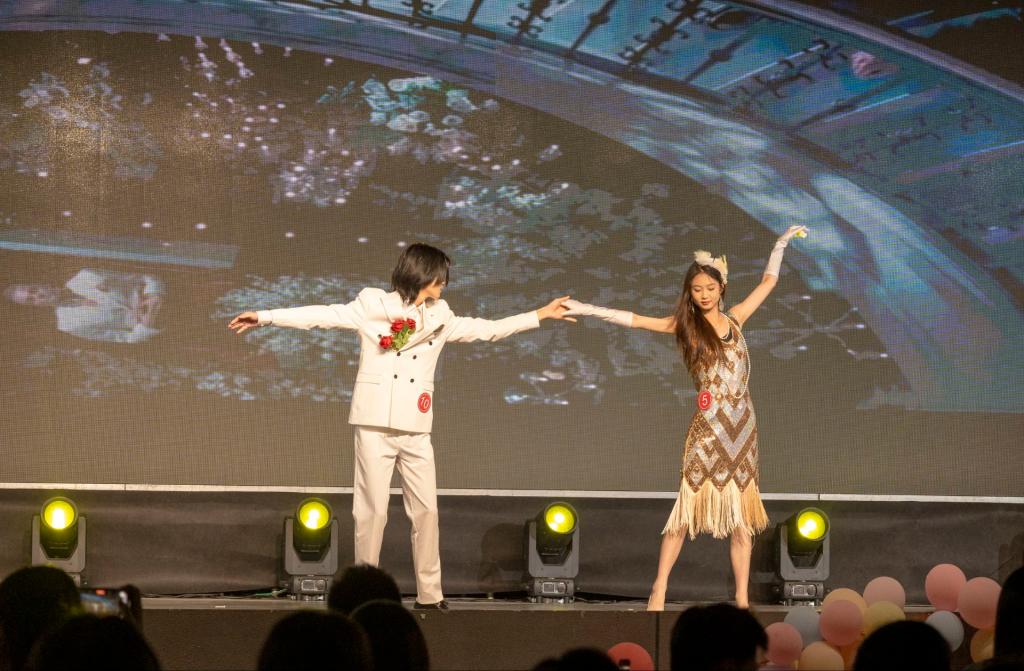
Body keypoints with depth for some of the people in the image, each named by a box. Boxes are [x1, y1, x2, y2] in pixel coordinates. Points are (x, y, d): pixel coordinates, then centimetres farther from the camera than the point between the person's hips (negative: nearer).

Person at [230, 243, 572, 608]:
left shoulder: (440, 318, 12)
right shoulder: (371, 307, -1)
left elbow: (488, 329, 19)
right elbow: (321, 315, -2)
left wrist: (540, 315, 18)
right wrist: (264, 317, -7)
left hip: (415, 430, 4)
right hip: (375, 426, -4)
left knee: (426, 510, 3)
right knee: (373, 511, -4)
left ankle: (429, 593, 10)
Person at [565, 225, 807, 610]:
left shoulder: (735, 318, 10)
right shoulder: (684, 325, 2)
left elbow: (768, 281, 20)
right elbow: (634, 320, -5)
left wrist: (782, 243, 20)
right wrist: (586, 310, -12)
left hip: (743, 427, 3)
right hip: (707, 428, -3)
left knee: (742, 519, 4)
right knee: (687, 509, -5)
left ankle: (742, 600, 7)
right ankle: (659, 590, 2)